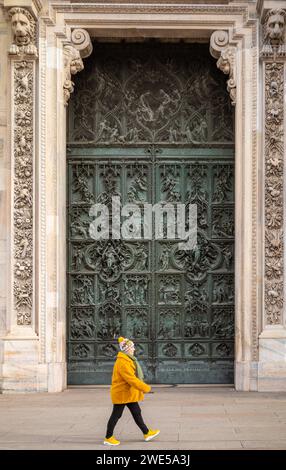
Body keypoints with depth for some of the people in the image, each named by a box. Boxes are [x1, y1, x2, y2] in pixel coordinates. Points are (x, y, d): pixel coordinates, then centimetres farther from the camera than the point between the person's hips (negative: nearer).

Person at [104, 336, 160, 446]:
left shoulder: (127, 360, 9)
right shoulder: (122, 362, -24)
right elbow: (131, 379, -28)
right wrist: (145, 388, -23)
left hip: (129, 393, 10)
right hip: (121, 393, -10)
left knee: (136, 412, 15)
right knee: (116, 415, 1)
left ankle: (147, 433, 23)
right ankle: (108, 438, 13)